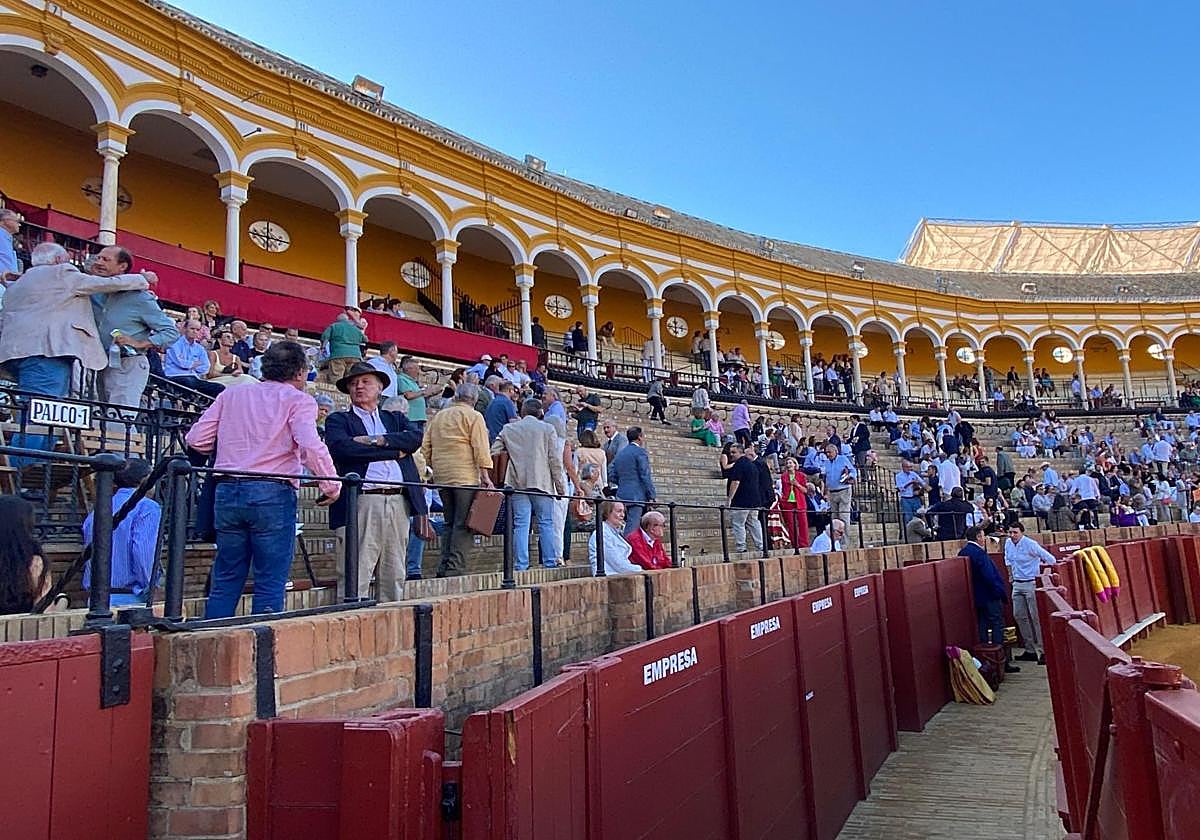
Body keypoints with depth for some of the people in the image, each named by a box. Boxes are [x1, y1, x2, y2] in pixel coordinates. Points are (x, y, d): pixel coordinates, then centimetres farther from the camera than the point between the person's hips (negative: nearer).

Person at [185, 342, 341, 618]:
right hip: (272, 494, -5)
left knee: (225, 582, 14)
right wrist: (331, 486, -6)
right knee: (270, 584, 2)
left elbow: (196, 439, 11)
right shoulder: (298, 400, -1)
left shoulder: (231, 394, 14)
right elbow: (311, 446, -16)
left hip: (227, 491, 5)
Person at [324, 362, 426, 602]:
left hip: (399, 502, 4)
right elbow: (341, 447, -10)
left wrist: (377, 440, -9)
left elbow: (415, 437, 2)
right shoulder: (338, 420, 11)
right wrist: (394, 451, -6)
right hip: (362, 503, -4)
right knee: (356, 577, -7)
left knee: (394, 577, 8)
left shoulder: (396, 419, 22)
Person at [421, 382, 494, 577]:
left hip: (442, 476, 6)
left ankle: (444, 566, 12)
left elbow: (426, 448, 15)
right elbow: (480, 448, -10)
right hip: (465, 476, -6)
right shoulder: (473, 416, -2)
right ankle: (456, 567, -8)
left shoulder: (438, 416, 16)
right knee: (463, 524, -4)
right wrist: (485, 475, -10)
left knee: (450, 523, 14)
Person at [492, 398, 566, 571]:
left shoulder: (508, 429, 9)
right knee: (546, 523, 4)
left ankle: (521, 565, -2)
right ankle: (550, 563, 3)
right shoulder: (547, 429, 3)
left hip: (517, 483, 2)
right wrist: (560, 486, 4)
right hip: (542, 482, -1)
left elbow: (493, 452, 7)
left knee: (520, 524, 1)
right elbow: (555, 460, 0)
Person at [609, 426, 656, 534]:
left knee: (629, 525, 14)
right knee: (633, 526, -11)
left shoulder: (620, 453, 16)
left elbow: (612, 474, 14)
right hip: (637, 496, -7)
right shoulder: (640, 451, -6)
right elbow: (645, 476, -11)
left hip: (622, 495, 8)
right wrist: (651, 496, -9)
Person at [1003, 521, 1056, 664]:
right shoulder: (1008, 543, 5)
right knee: (1019, 616, 8)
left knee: (1035, 617, -8)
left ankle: (1042, 651, -2)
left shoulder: (1030, 544, -16)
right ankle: (1030, 649, 17)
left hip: (1030, 583, -7)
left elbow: (1050, 559, -14)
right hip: (1017, 584, 7)